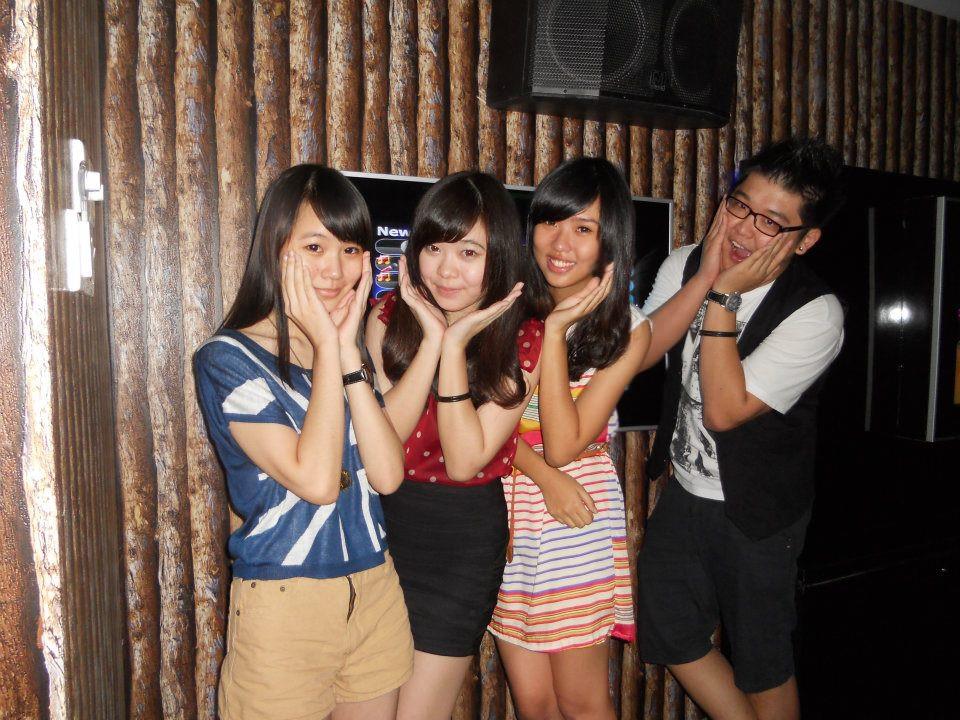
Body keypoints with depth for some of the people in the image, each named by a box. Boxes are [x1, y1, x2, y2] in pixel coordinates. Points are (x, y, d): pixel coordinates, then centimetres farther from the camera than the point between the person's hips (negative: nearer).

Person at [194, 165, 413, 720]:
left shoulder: (353, 351, 7)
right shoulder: (229, 358, -10)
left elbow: (388, 474, -7)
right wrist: (327, 349, -16)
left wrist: (347, 350, -11)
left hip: (375, 588, 5)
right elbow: (317, 479, -22)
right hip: (285, 601, -5)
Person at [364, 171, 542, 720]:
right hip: (382, 523, 3)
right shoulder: (390, 318, -5)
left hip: (464, 539, -3)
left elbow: (464, 461, -19)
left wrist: (456, 345, -25)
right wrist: (432, 339, -22)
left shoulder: (524, 340, -12)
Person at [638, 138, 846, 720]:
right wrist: (704, 279, -22)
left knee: (761, 662, 13)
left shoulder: (817, 313, -22)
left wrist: (724, 297, -30)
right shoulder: (686, 266, -5)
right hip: (684, 492, 5)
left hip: (758, 515, -5)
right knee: (668, 638, 15)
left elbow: (724, 410, -28)